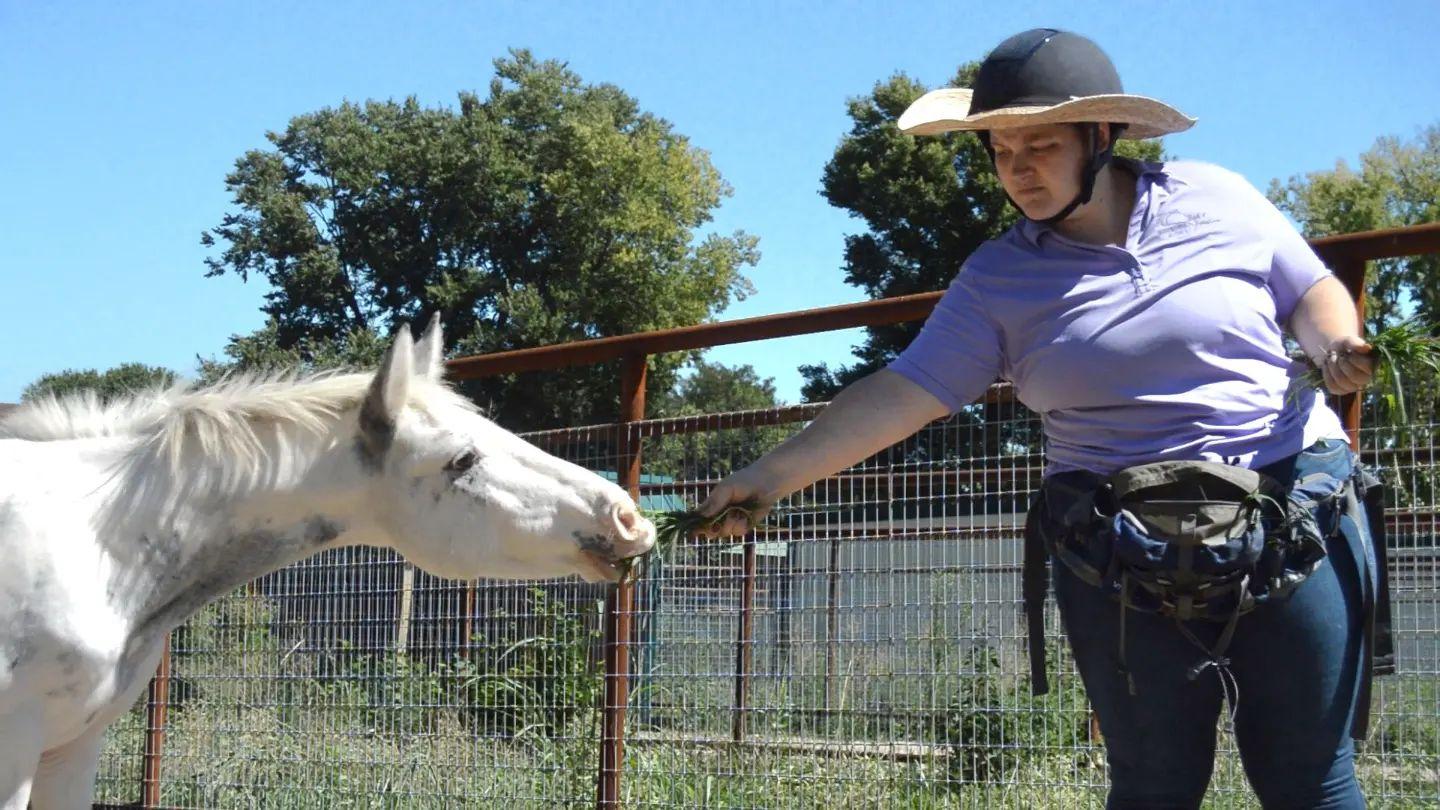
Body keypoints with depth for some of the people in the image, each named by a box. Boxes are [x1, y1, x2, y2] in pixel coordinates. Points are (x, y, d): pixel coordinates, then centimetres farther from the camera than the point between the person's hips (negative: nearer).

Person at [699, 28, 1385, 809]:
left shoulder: (1217, 200, 2)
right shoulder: (998, 278, 2)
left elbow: (1315, 294, 12)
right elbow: (901, 394, -4)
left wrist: (1337, 347, -11)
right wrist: (769, 477, -11)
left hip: (1296, 519, 0)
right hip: (1120, 561, 1)